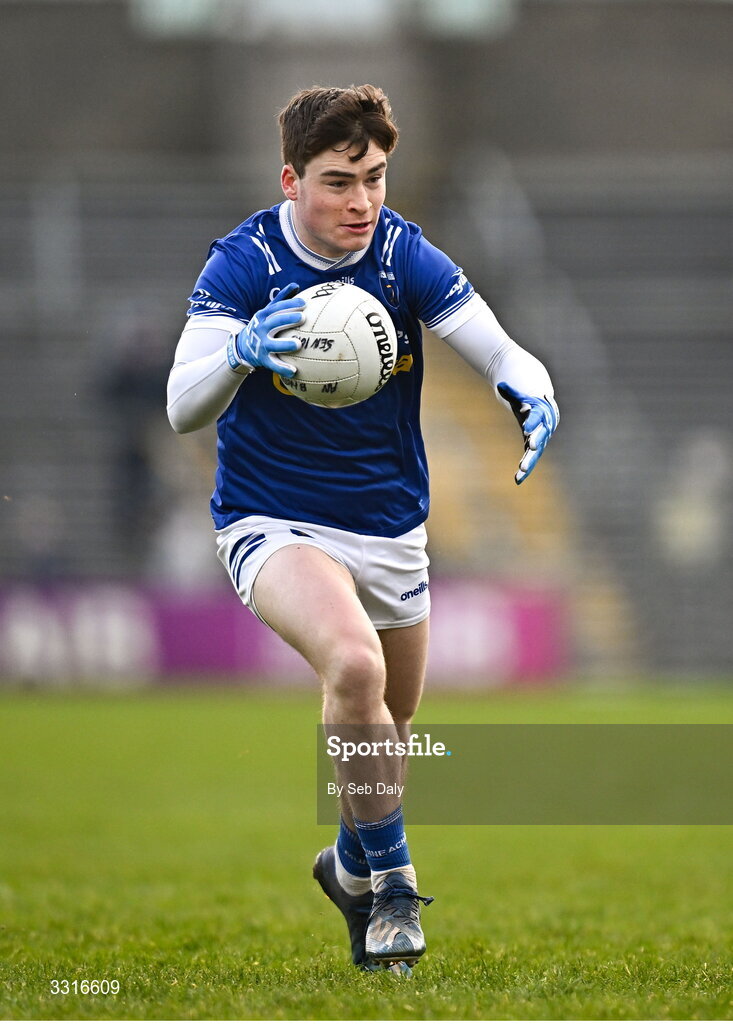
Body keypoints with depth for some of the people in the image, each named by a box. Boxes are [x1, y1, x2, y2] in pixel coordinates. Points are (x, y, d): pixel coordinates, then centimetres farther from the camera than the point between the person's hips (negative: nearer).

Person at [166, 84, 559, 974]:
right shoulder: (243, 265, -17)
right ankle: (392, 882, -14)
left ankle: (351, 865, 48)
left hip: (390, 526, 5)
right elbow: (183, 408, -25)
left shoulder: (407, 259, -9)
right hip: (272, 523, -4)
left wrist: (532, 396, -37)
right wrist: (241, 353, -46)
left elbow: (501, 353, -13)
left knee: (393, 718, 18)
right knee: (354, 666, -31)